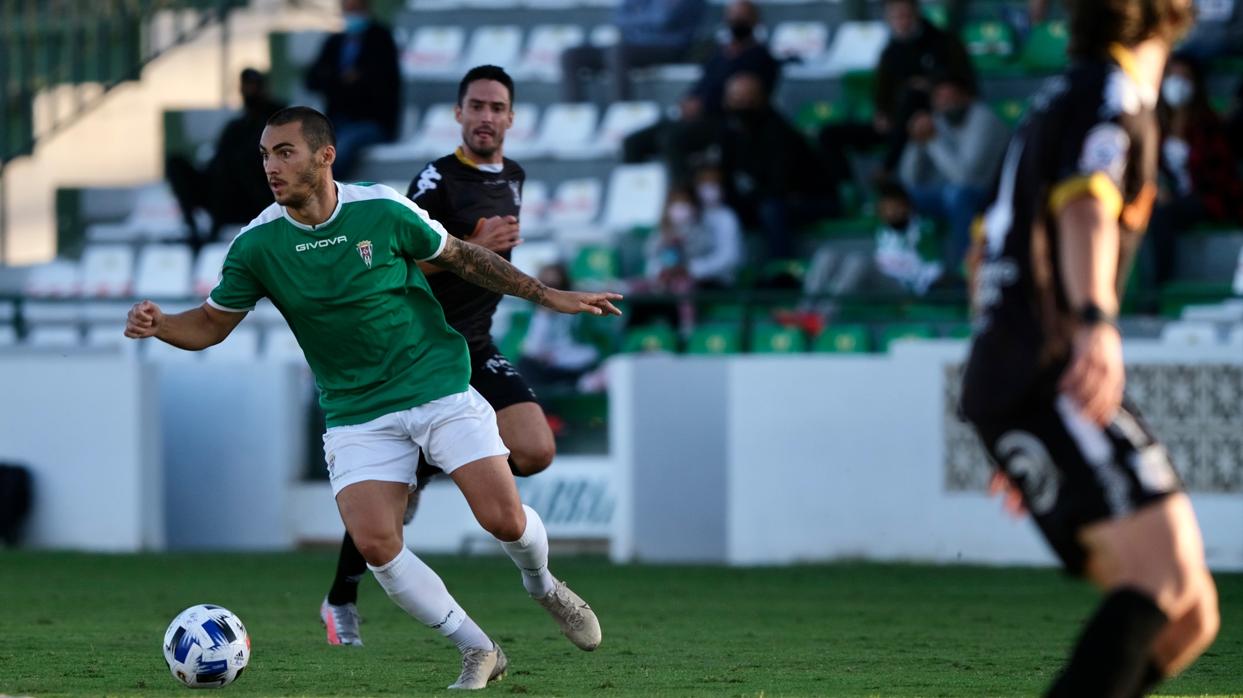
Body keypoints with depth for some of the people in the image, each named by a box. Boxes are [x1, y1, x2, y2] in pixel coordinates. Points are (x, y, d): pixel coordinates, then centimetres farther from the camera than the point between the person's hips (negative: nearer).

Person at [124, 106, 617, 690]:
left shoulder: (383, 210, -10)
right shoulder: (257, 245, -7)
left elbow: (460, 258, 6)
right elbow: (211, 325, 4)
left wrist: (546, 295, 7)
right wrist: (158, 325, -17)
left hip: (439, 387, -1)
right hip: (356, 415, 1)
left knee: (503, 519, -13)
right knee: (375, 544, -18)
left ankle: (543, 587, 25)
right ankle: (478, 652, 2)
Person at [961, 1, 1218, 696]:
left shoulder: (1061, 99, 27)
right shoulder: (1112, 92, -2)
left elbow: (993, 254, 35)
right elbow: (1085, 206, -22)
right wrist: (1096, 323, -40)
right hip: (1047, 377, -9)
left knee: (1188, 617, 2)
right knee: (1167, 569, -24)